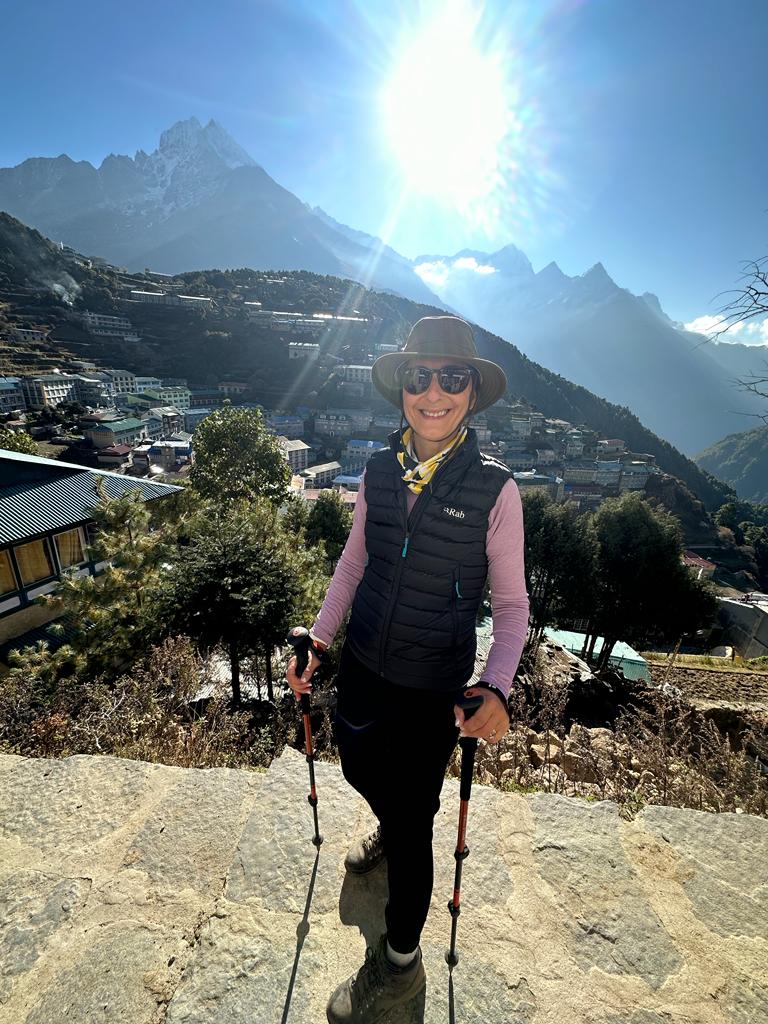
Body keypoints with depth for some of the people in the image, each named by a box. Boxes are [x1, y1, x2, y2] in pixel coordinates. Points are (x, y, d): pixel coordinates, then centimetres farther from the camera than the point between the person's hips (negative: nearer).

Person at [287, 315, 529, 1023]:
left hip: (431, 689, -4)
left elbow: (511, 603, -9)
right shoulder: (379, 472, -6)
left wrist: (496, 686, -23)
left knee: (412, 822, 12)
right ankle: (392, 830, 65)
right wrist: (319, 642, 2)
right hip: (362, 665, 5)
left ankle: (400, 964, 45)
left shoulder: (494, 488, -17)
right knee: (359, 767, 28)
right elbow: (354, 560, 5)